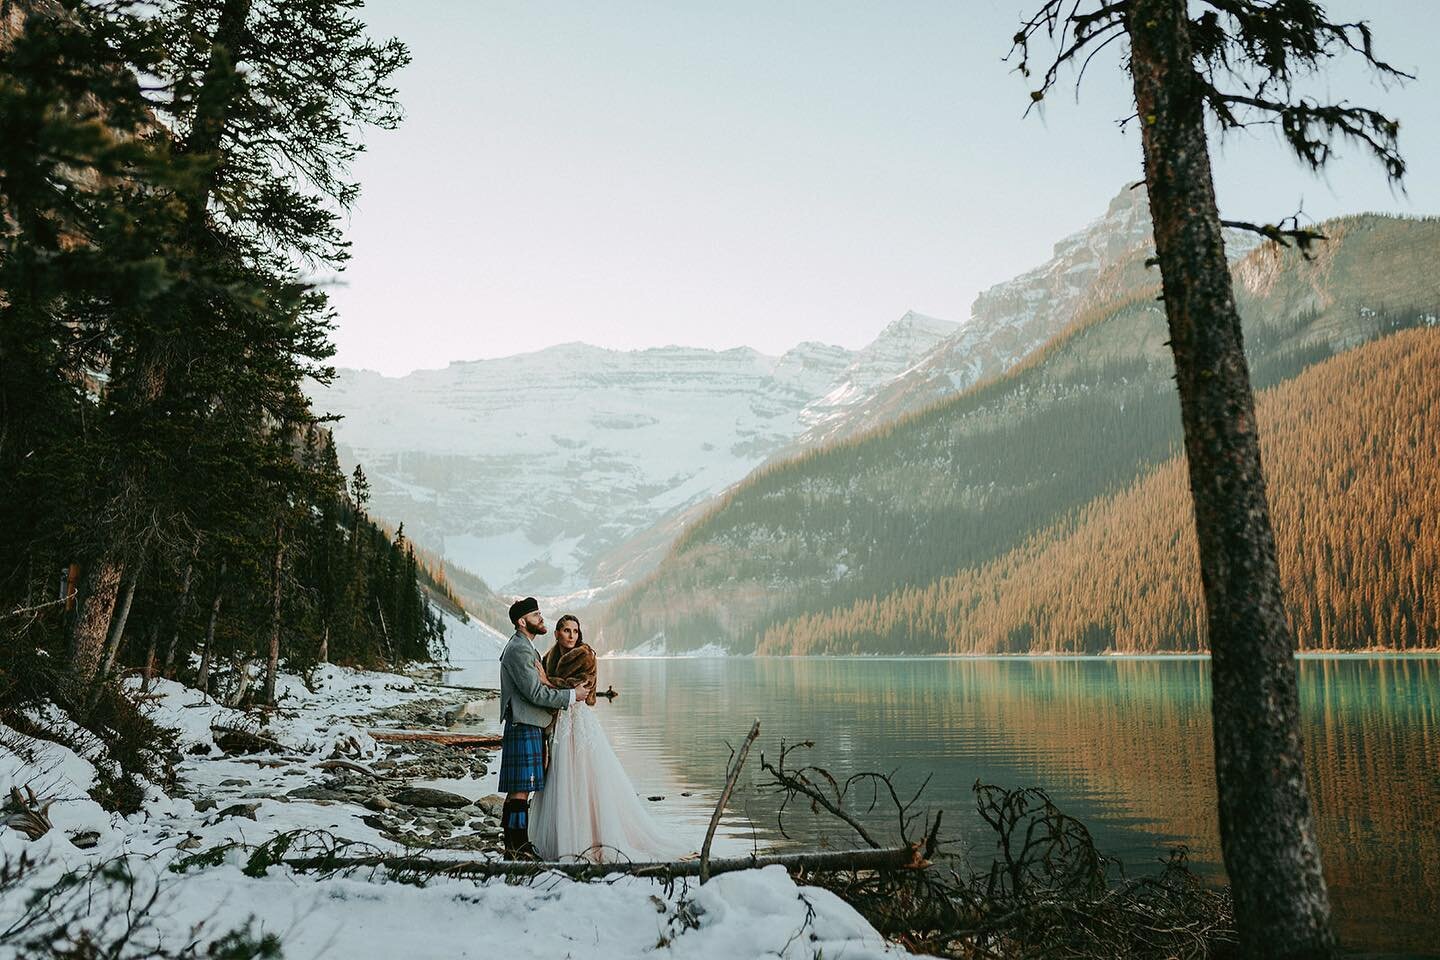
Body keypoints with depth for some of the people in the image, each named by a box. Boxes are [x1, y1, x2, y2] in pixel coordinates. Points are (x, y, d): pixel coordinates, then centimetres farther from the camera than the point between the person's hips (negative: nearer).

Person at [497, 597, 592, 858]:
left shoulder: (526, 648, 19)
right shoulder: (519, 650, -15)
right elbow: (535, 693, -19)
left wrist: (571, 691, 10)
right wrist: (572, 695, -11)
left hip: (532, 727, 10)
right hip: (523, 728, -10)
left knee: (519, 790, 13)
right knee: (520, 790, -6)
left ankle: (516, 843, 18)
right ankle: (516, 847, -2)